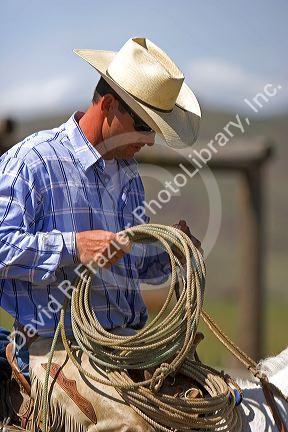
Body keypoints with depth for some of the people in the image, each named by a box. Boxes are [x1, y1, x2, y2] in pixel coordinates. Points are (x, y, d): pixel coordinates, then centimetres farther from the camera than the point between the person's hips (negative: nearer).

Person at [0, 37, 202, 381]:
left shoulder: (129, 174, 22)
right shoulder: (32, 161, -5)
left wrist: (170, 254, 9)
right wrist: (73, 247, -21)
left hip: (129, 345, 7)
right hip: (60, 350, -7)